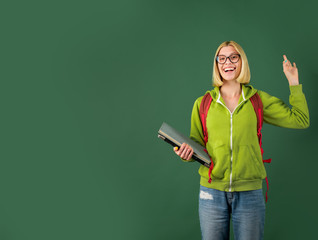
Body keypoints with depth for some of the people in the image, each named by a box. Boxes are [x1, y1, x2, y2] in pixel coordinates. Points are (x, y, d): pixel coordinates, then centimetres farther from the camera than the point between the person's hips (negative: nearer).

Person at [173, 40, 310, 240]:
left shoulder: (259, 100, 5)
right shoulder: (203, 103, 5)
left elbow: (300, 120, 5)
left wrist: (294, 84, 4)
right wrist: (189, 153, -9)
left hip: (250, 193, 0)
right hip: (212, 191, 0)